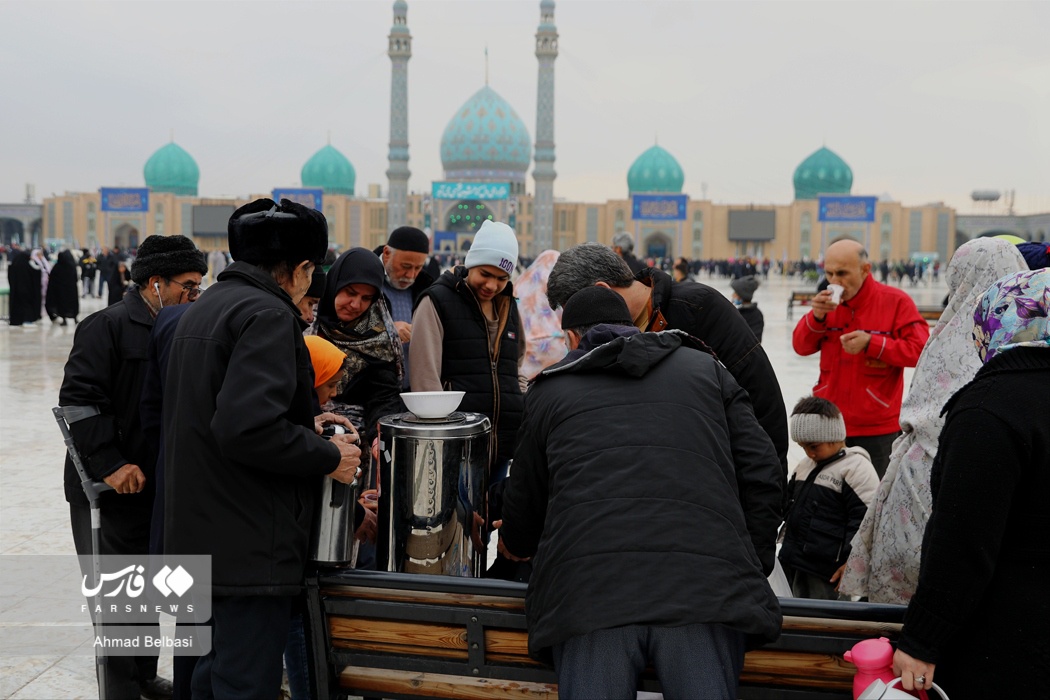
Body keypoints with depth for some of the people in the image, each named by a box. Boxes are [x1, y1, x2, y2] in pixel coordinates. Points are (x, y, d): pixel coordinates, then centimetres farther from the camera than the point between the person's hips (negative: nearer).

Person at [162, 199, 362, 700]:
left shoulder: (203, 310, 15)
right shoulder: (268, 315, -15)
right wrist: (328, 456, -13)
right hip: (249, 546, -10)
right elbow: (248, 429, -27)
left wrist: (307, 430, 24)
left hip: (201, 538, 10)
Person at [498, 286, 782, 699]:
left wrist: (513, 542, 52)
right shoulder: (704, 368, 24)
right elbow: (761, 474, 14)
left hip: (587, 595, 0)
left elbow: (525, 511, 30)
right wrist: (752, 569, 21)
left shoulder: (550, 390, 23)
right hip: (705, 587, 0)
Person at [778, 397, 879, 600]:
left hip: (829, 569, -8)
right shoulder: (804, 466, 14)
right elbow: (791, 508, 26)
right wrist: (786, 546, 23)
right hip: (794, 562, 8)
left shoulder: (857, 469, -12)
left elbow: (865, 521, -16)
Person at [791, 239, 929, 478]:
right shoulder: (829, 301, 6)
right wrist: (817, 317, -13)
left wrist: (871, 344, -21)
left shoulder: (895, 301, -8)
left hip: (876, 429, -4)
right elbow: (801, 347, 4)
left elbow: (921, 350, -13)